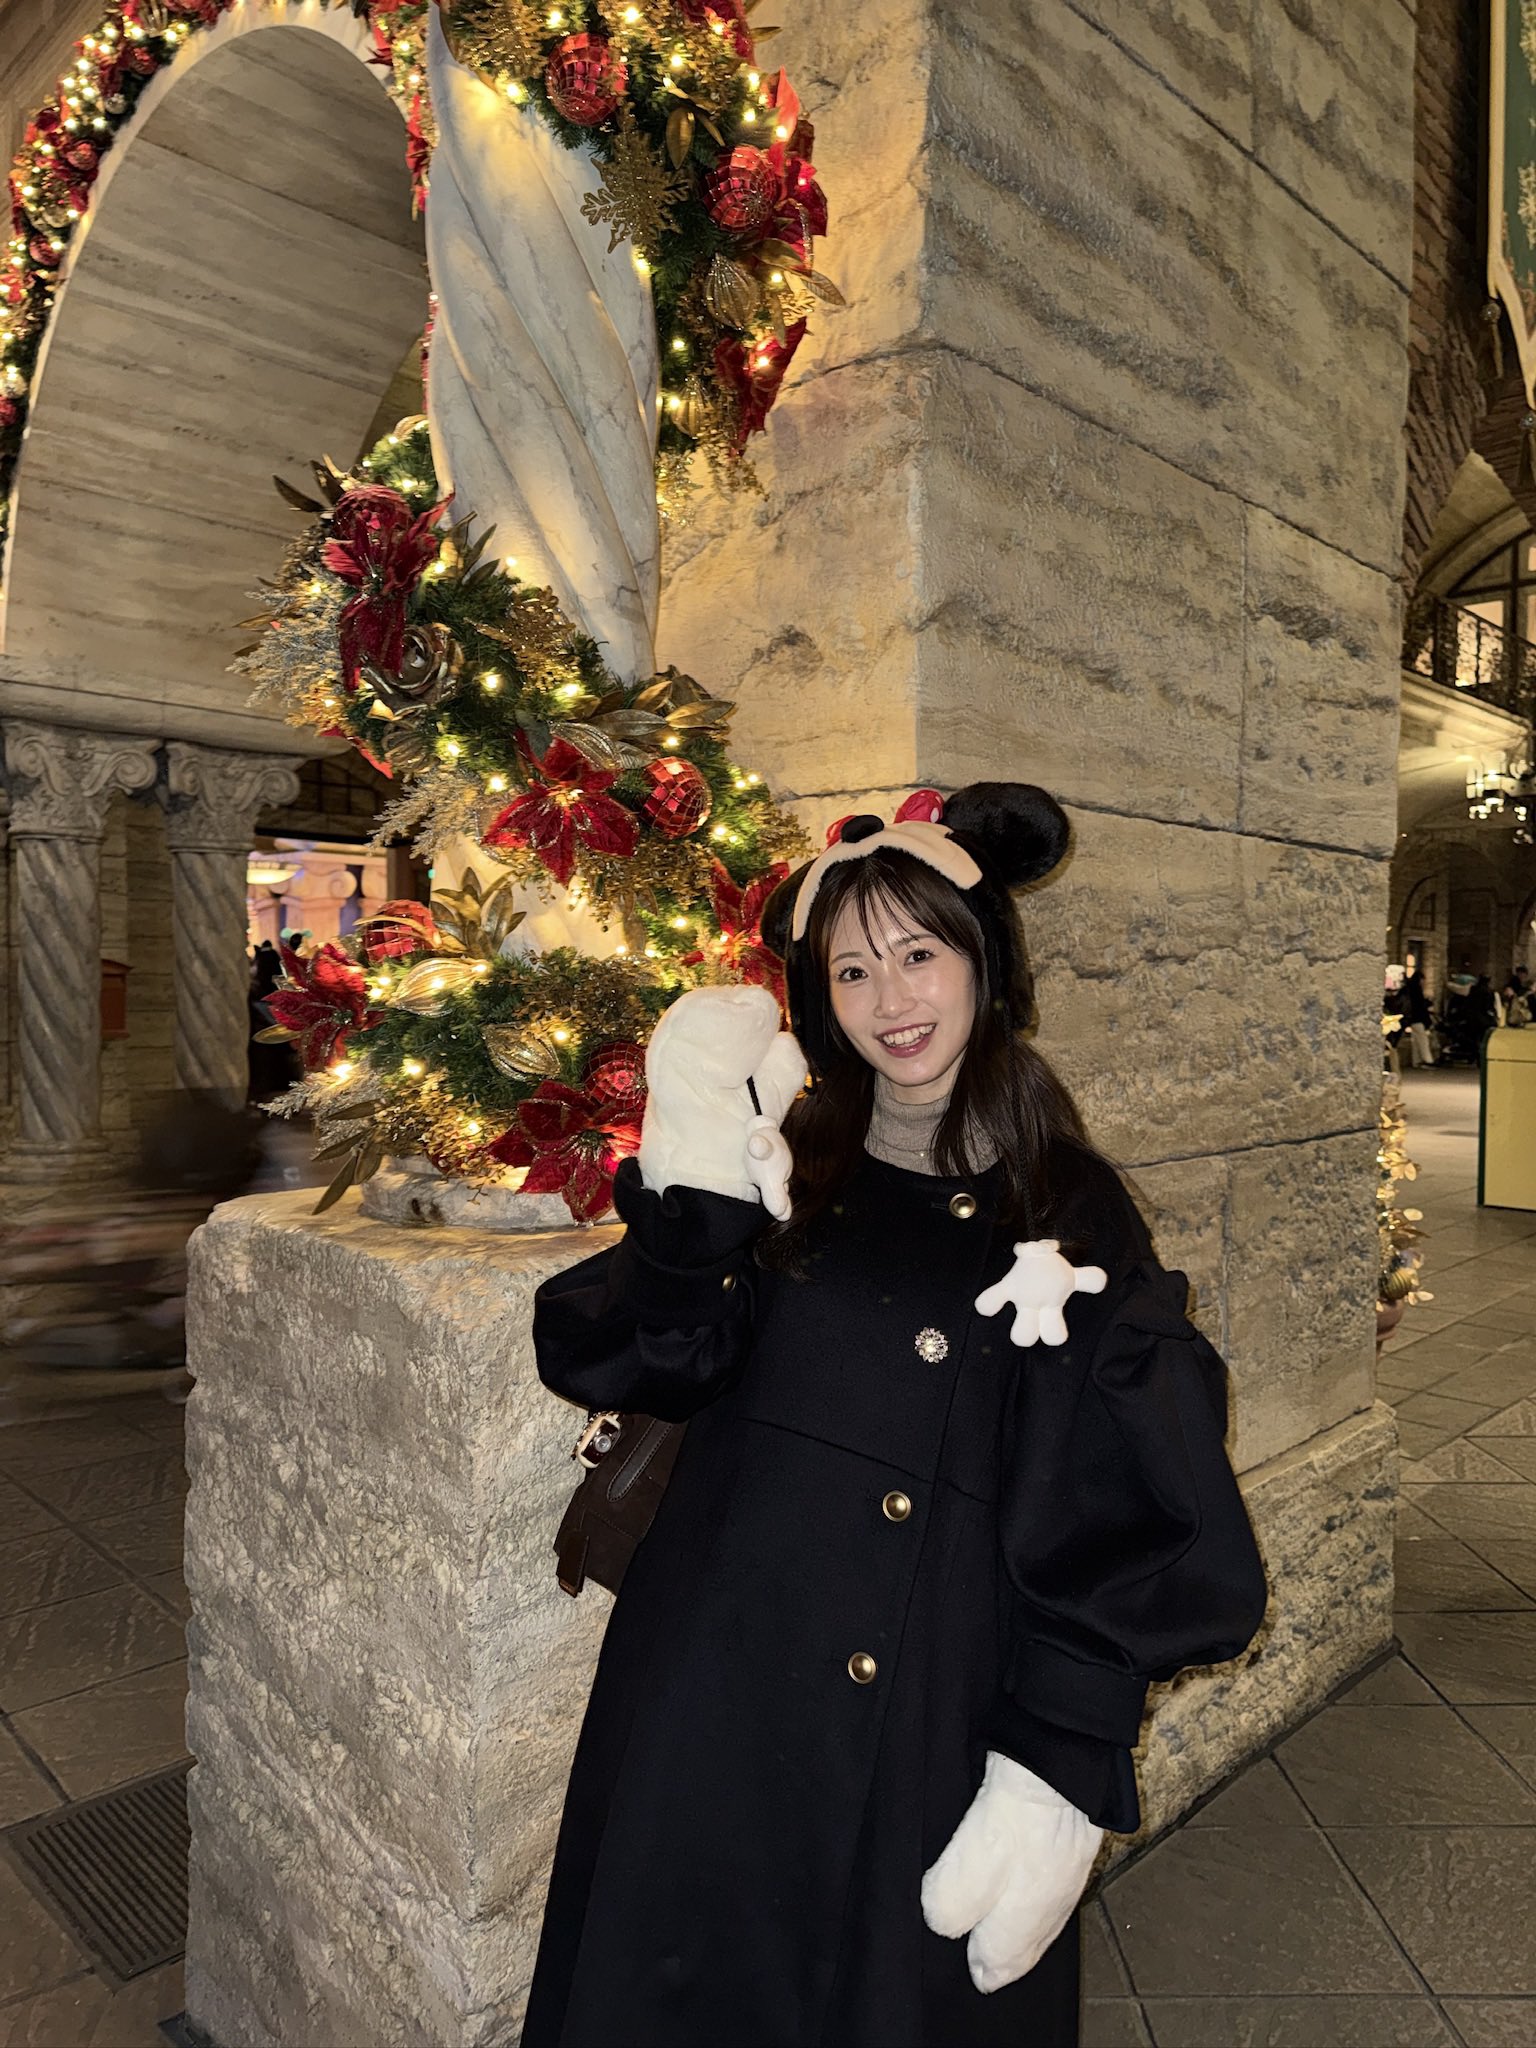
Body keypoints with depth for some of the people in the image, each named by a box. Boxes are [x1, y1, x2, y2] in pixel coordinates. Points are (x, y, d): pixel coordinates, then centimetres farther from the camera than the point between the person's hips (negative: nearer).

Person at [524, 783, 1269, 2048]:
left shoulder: (1071, 1216, -3)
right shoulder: (783, 1177, 3)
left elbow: (1116, 1524, -5)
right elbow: (613, 1363, -8)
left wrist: (1058, 1765, -12)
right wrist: (693, 1199, -23)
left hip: (933, 1736, -2)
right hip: (713, 1706, 2)